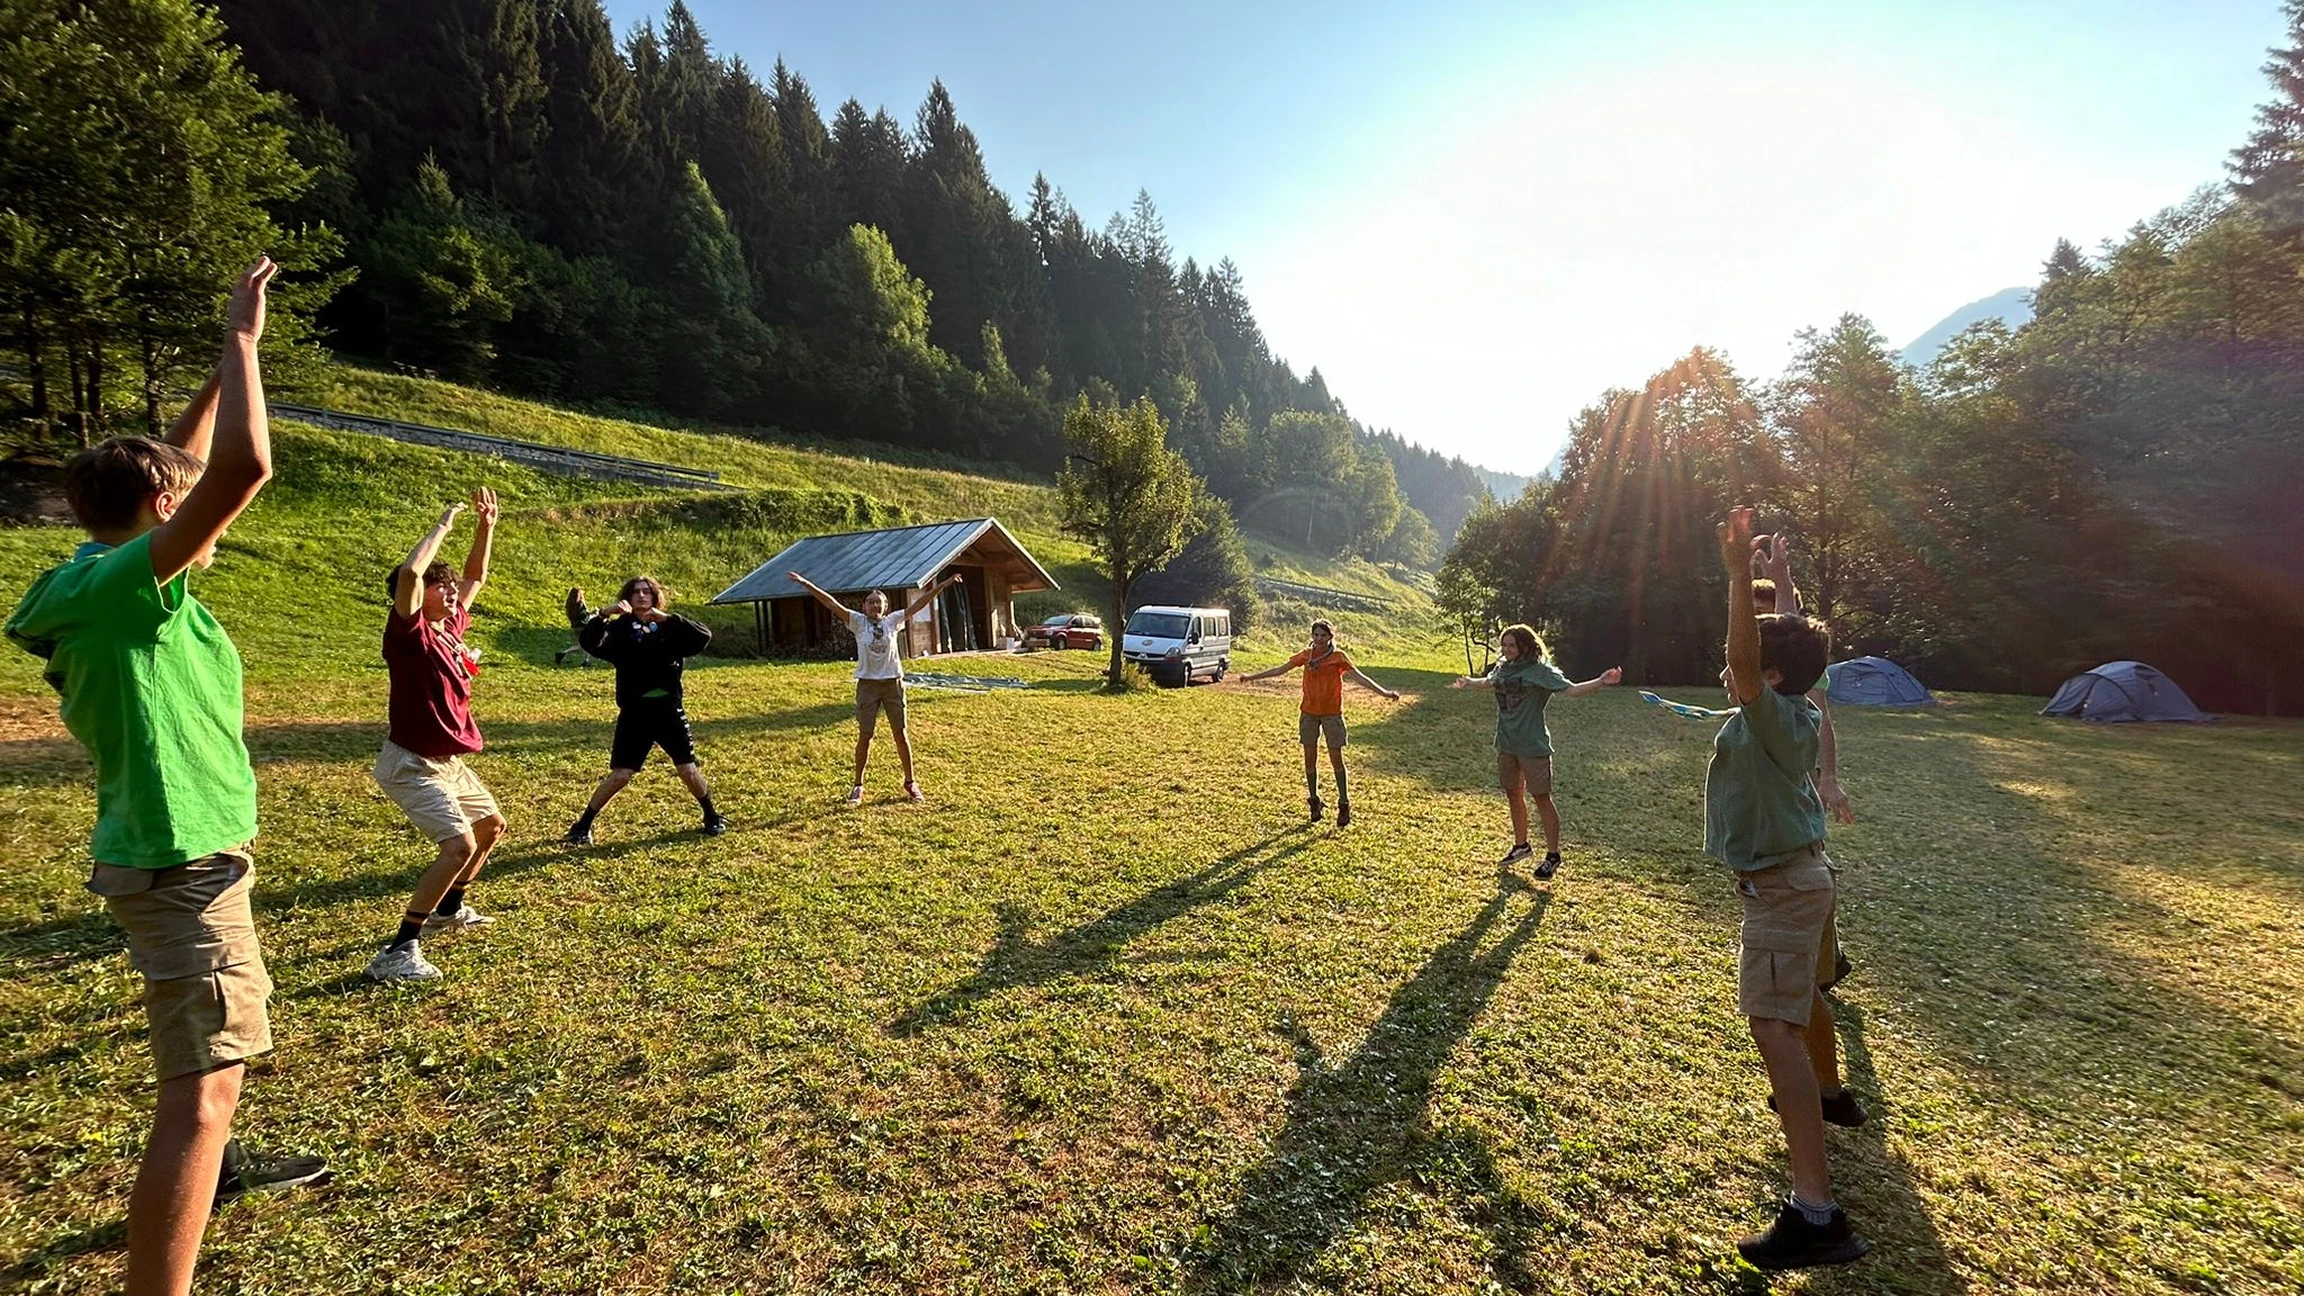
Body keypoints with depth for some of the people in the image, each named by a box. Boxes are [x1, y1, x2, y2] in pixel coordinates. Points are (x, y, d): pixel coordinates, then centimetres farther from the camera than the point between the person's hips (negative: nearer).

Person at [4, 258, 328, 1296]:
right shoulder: (124, 580, -19)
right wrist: (241, 339, -20)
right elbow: (243, 467, -32)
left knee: (213, 1040, 31)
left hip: (170, 852, 11)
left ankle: (216, 1168, 51)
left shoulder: (102, 586, 8)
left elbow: (180, 469, 21)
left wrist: (222, 372, 18)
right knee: (202, 1088, -9)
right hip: (181, 858, -11)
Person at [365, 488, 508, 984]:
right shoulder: (409, 632, -16)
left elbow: (475, 577, 19)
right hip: (412, 765, -9)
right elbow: (409, 573, -35)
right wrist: (444, 525, -23)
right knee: (460, 844, -22)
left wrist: (485, 526, 11)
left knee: (492, 826, 23)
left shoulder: (452, 627, 5)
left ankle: (448, 910, 42)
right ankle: (397, 952, -14)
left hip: (450, 763, 9)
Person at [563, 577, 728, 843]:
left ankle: (712, 817, 23)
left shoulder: (670, 628, 3)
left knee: (688, 770, 3)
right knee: (620, 774, -2)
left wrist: (668, 618, -22)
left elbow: (704, 636, -14)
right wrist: (603, 614, -28)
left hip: (669, 710, 1)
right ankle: (583, 826, 16)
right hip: (634, 712, 0)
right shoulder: (618, 628, 3)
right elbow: (589, 643, -14)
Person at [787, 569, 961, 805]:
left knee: (901, 734, 5)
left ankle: (910, 783, 18)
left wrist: (943, 585, -4)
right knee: (865, 735, 4)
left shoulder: (892, 621, 3)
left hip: (893, 683, 1)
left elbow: (918, 604, 0)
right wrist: (807, 584, -15)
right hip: (868, 684, -1)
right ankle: (857, 785, 18)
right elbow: (832, 604, -7)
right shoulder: (858, 622, 0)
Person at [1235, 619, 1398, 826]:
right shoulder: (1306, 655, 3)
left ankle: (1344, 804, 10)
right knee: (1310, 758, 7)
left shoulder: (1338, 656, -7)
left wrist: (1384, 693, -27)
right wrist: (1252, 677, 13)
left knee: (1336, 759, -1)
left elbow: (1358, 677, -15)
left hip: (1332, 714, -3)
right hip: (1309, 713, 3)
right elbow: (1280, 669, 10)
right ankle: (1314, 801, 22)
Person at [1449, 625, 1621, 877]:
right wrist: (1467, 682, 45)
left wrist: (1601, 682, -36)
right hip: (1506, 744, 7)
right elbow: (1488, 682, 28)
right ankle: (1521, 845, 34)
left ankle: (1553, 855, 11)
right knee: (1513, 795, 17)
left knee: (1541, 797, 0)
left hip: (1533, 746, -7)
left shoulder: (1540, 671, -13)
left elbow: (1571, 690, -21)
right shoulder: (1502, 668, 6)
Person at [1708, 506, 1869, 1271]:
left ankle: (1816, 1215, -18)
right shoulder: (1799, 714, 3)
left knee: (1774, 1026, -16)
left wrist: (1739, 573, -44)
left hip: (1781, 885, -10)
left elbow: (1745, 662, -42)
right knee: (1802, 996, 31)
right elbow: (1785, 640, 18)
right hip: (1798, 873, 10)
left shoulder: (1771, 717, -23)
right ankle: (1830, 1096, 56)